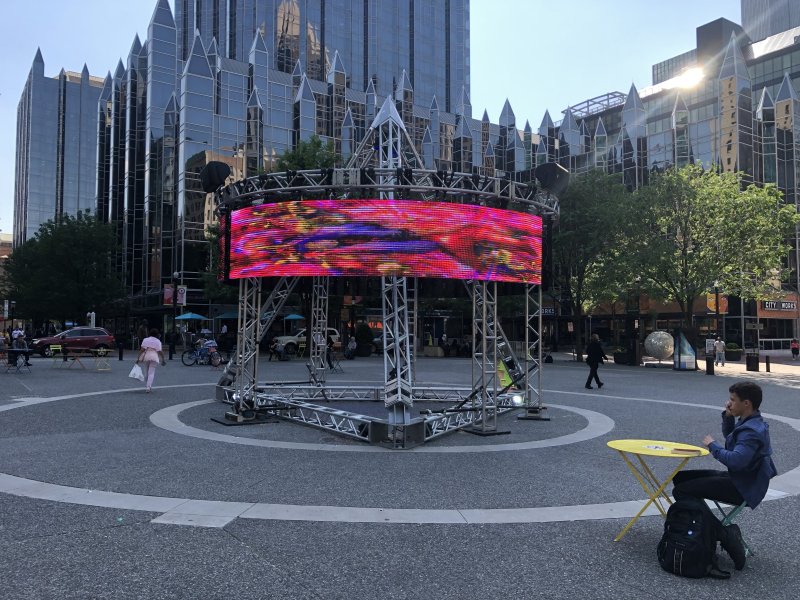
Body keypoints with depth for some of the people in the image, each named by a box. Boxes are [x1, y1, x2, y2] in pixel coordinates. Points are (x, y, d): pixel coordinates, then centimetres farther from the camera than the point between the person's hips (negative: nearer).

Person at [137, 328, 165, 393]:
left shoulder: (145, 340, 6)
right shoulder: (158, 341, 1)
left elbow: (142, 349, -1)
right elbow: (160, 352, -2)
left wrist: (138, 358, 1)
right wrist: (163, 359, 8)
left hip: (146, 357, 3)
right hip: (154, 357, -3)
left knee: (148, 372, 20)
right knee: (151, 373, -4)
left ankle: (147, 386, 27)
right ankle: (148, 387, -14)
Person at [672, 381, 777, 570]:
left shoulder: (752, 430, -23)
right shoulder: (749, 422, 8)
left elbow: (736, 460, -34)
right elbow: (729, 434, 27)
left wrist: (712, 445, -17)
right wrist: (728, 416, 8)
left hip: (743, 488, -11)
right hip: (736, 477, 11)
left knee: (681, 491, -19)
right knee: (680, 477, 12)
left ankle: (724, 533, -12)